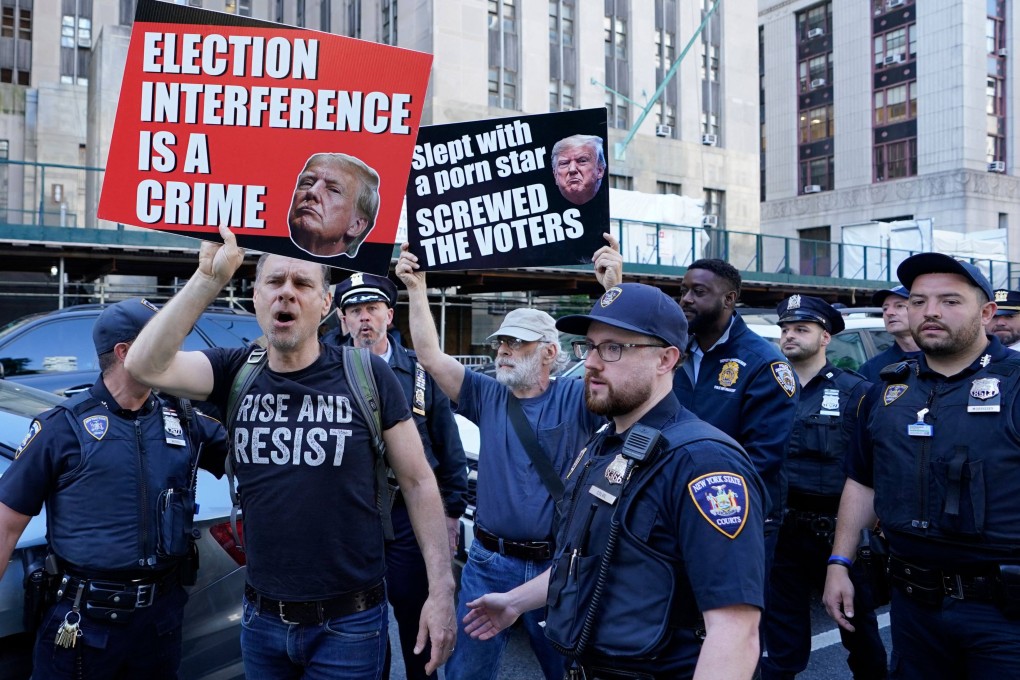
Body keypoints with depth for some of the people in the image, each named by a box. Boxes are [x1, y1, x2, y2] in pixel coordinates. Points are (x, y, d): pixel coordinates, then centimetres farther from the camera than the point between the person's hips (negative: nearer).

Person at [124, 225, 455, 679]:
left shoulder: (367, 376, -10)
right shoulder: (236, 373, -1)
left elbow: (418, 482, -6)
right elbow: (146, 366, -17)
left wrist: (442, 590, -10)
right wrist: (208, 278, -20)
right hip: (261, 619, 3)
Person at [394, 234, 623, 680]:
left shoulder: (575, 400, -6)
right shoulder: (487, 397, 5)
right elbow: (430, 356, 0)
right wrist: (416, 289, -7)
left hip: (558, 564, -3)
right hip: (489, 561, 3)